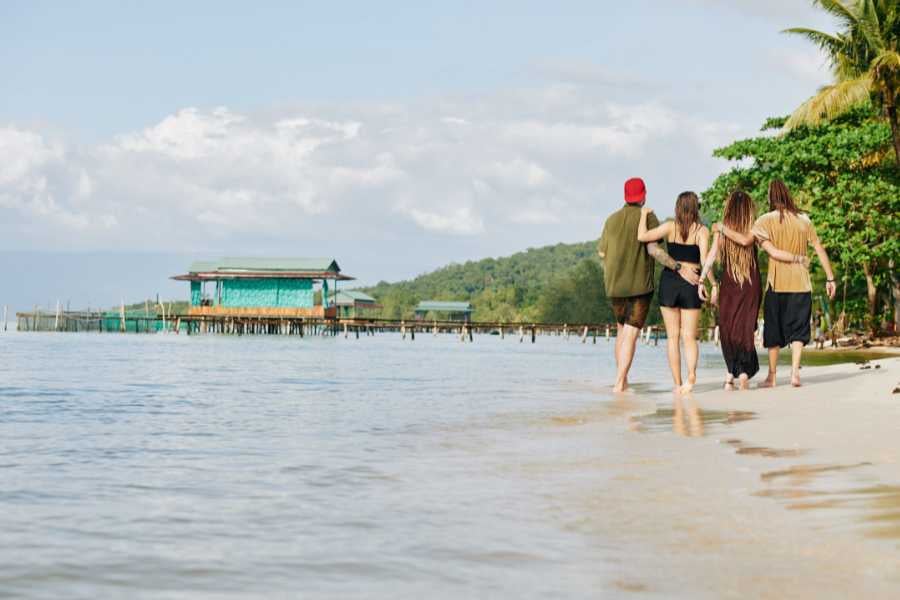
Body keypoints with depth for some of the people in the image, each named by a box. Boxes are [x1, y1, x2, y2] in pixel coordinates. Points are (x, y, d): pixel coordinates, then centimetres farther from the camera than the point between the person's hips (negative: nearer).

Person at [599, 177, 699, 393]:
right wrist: (680, 268, -21)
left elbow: (602, 252, 13)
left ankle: (622, 379, 20)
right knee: (631, 335, -4)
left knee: (622, 330, 20)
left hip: (614, 284, 5)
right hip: (640, 285, -5)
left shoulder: (612, 219, 6)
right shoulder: (648, 218, -8)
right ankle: (619, 383, -14)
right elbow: (654, 250, -20)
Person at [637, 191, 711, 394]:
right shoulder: (702, 230, -2)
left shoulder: (670, 227, 0)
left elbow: (642, 236, -8)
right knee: (689, 337, 2)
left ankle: (677, 383, 3)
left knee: (673, 336, 6)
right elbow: (704, 261, -11)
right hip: (691, 283, -1)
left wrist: (644, 215, 8)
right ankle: (691, 374, -23)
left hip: (669, 280, 1)